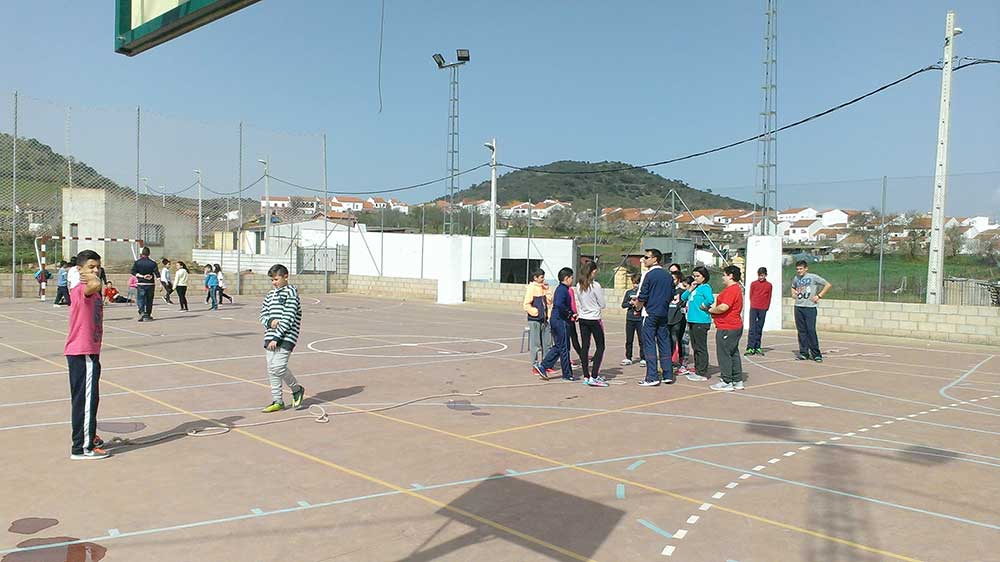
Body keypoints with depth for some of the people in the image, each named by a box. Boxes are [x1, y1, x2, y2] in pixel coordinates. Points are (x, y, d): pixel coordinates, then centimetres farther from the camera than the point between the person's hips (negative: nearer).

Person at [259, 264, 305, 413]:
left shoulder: (291, 293, -7)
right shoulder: (271, 294, 16)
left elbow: (288, 319, -14)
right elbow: (263, 314, 15)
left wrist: (276, 337, -17)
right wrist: (270, 321, -9)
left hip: (286, 337, -7)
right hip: (270, 337, 7)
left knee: (278, 367, -15)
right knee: (271, 369, 6)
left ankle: (297, 389, 10)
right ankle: (277, 401, 16)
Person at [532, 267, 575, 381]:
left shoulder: (560, 289, 15)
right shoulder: (563, 289, -16)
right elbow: (559, 304, -32)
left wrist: (571, 314, 13)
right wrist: (569, 313, -18)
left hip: (555, 320, 10)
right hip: (561, 321, -10)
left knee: (557, 347, 15)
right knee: (564, 348, 0)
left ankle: (542, 366, 10)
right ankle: (567, 374, 9)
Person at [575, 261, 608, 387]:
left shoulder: (579, 286, 2)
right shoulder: (595, 286, -16)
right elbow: (603, 305, -9)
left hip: (582, 319, 6)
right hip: (594, 319, -6)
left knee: (584, 347, 9)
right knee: (600, 347, 3)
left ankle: (586, 376, 13)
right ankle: (594, 377, -5)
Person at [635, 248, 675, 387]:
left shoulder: (648, 274, -11)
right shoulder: (668, 276, 9)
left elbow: (642, 297, -13)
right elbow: (671, 296, 13)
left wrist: (638, 305, 5)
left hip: (650, 313, -6)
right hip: (663, 313, 6)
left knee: (649, 344, -3)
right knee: (664, 343, 11)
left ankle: (652, 377, -5)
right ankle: (668, 375, 14)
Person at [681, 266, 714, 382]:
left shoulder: (705, 287, -10)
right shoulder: (694, 287, 16)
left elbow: (710, 299, -27)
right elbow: (683, 297, 14)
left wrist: (703, 306, -13)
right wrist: (690, 289, 2)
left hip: (701, 321, -9)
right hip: (692, 320, 9)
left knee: (701, 348, -4)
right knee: (695, 347, 15)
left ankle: (702, 373, 0)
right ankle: (697, 370, 24)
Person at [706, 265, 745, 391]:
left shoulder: (731, 290, -17)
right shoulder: (737, 288, 18)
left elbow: (723, 307, -27)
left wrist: (711, 310, -10)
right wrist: (713, 310, 8)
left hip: (727, 328, -11)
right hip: (735, 326, 11)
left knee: (724, 354, -3)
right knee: (733, 354, 14)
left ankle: (727, 382, 1)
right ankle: (738, 381, 19)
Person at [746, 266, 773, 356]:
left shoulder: (769, 285, 5)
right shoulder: (753, 284, 4)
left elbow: (769, 297, 11)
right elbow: (751, 296, 10)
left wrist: (766, 307, 8)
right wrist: (753, 305, 9)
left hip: (763, 309, 1)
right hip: (753, 308, -1)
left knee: (759, 329, 7)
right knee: (752, 328, -6)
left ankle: (757, 347, 13)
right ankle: (750, 348, -9)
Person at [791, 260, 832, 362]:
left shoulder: (813, 277, -4)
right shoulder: (795, 279, 11)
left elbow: (828, 285, 0)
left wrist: (819, 296, -5)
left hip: (810, 308, -5)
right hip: (798, 307, 5)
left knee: (811, 330, -9)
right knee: (801, 331, 6)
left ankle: (816, 354, -3)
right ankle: (803, 353, 13)